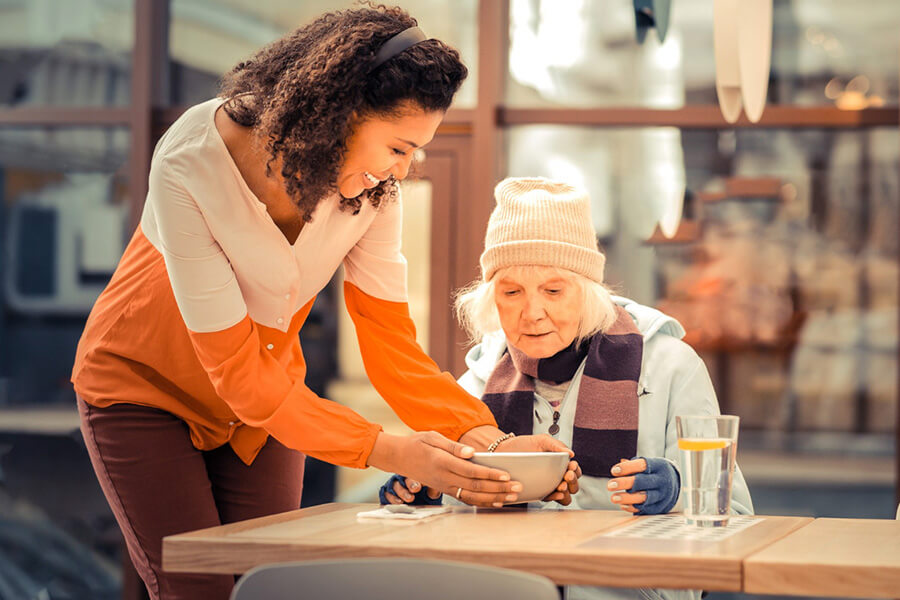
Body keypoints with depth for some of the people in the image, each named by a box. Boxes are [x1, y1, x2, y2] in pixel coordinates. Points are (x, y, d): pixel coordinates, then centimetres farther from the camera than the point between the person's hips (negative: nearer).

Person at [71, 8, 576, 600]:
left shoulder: (372, 187, -18)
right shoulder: (189, 166, -33)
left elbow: (391, 341, -16)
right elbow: (235, 368, -31)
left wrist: (486, 439, -32)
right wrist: (389, 451, -38)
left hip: (267, 391, 4)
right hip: (145, 388, -4)